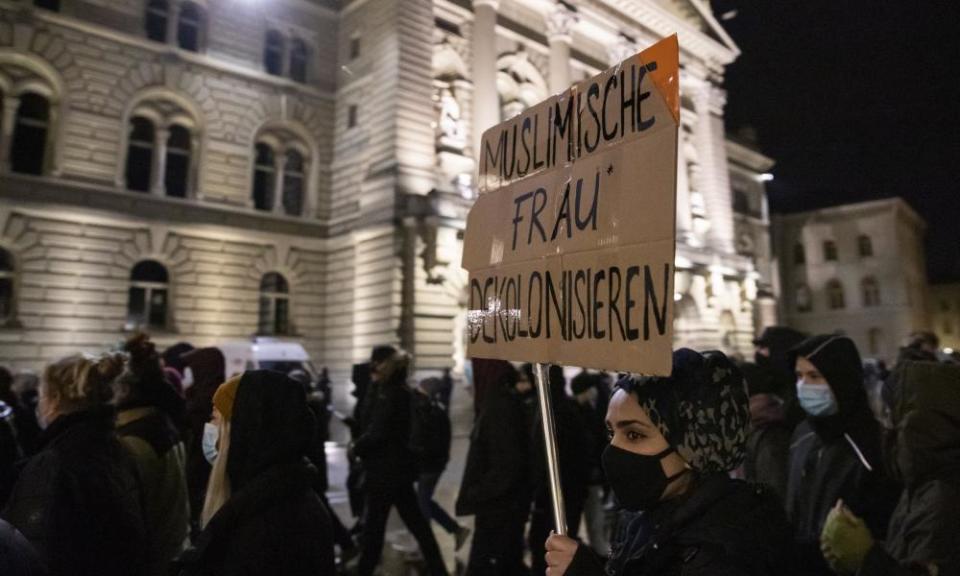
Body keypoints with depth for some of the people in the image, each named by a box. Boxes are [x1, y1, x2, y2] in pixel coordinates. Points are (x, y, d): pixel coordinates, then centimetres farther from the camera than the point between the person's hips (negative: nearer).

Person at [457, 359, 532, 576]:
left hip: (499, 508, -9)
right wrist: (476, 493, 15)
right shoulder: (503, 399, 8)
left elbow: (506, 467, -25)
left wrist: (474, 494, -16)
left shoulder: (501, 404, -22)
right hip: (502, 505, 9)